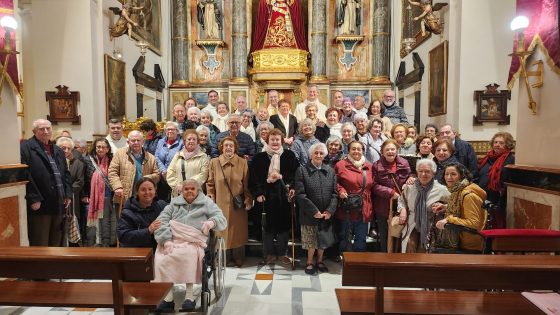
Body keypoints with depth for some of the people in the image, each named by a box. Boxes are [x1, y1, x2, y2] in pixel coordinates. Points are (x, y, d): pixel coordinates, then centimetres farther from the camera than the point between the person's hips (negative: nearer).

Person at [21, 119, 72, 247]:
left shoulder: (58, 151, 17)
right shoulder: (25, 148, -7)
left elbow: (66, 174, 17)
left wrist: (68, 194, 7)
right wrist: (33, 199, -18)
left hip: (58, 205, 7)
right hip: (39, 205, -7)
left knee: (55, 243, 17)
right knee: (40, 244, 1)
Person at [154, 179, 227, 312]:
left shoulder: (207, 203, 16)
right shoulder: (174, 203, 21)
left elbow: (222, 221, 6)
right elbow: (161, 221, 8)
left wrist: (212, 222, -19)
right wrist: (166, 240, -10)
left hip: (194, 243, -2)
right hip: (172, 241, 2)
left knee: (189, 254, -35)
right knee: (162, 259, -29)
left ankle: (189, 295, -27)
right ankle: (168, 296, -23)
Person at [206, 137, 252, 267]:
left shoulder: (242, 162, 1)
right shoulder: (214, 162, 2)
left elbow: (247, 183, 1)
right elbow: (210, 184, 4)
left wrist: (248, 200, -6)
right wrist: (211, 200, -1)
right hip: (221, 203, 0)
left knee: (238, 231, 7)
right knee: (223, 231, 5)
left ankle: (238, 258, 22)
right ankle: (226, 258, 19)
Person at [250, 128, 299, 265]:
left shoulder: (290, 155, 4)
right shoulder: (259, 157, 2)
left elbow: (296, 173, 5)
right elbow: (253, 177, -1)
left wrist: (293, 187, -6)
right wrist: (258, 193, -8)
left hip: (284, 196, 1)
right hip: (266, 196, 0)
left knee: (283, 224, 8)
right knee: (268, 225, 7)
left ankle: (283, 253, 23)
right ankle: (269, 253, 22)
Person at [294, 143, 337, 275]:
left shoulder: (330, 171, 5)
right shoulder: (302, 170, -6)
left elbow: (335, 193, 2)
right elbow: (300, 194, -11)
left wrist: (330, 210, -10)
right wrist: (314, 211, -15)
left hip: (326, 214, 3)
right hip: (309, 214, -3)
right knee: (311, 240, 7)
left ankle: (320, 261, 35)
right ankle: (309, 262, 28)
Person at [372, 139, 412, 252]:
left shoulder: (404, 163, 1)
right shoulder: (377, 166, -6)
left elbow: (409, 177, 15)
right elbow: (375, 185, -10)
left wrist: (410, 179, -9)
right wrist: (391, 193, -18)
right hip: (383, 207, -2)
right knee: (384, 235, 12)